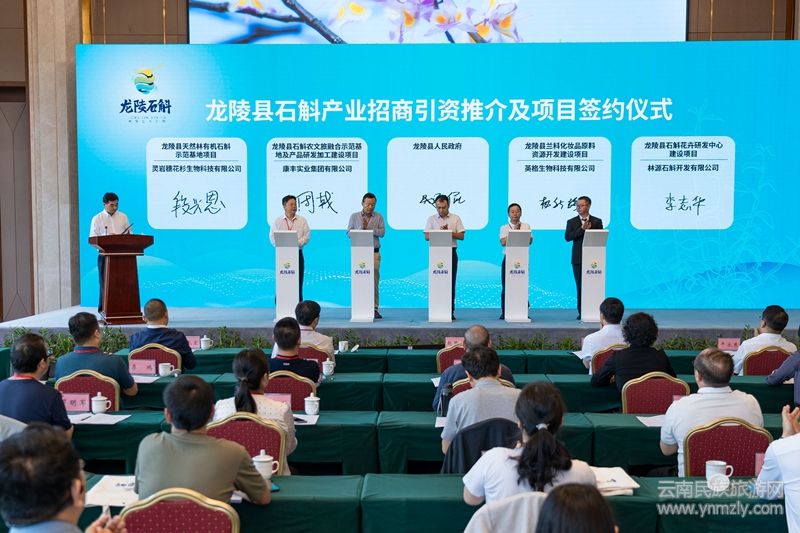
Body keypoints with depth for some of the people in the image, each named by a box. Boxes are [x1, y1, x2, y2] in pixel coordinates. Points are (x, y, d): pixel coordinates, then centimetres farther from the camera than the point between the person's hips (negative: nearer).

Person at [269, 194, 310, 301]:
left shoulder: (302, 221, 8)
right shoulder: (277, 221, 7)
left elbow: (307, 236, 1)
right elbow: (272, 236, 2)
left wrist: (297, 243, -15)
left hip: (297, 253, 1)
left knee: (298, 282, 0)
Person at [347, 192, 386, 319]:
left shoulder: (378, 217, 8)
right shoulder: (354, 216, 8)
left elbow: (382, 232, -2)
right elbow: (349, 233, 3)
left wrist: (368, 228, -12)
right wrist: (360, 228, -11)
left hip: (374, 253, 0)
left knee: (374, 280, -2)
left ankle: (374, 308, 1)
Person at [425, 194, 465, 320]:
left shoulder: (455, 218, 7)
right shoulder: (431, 219, 7)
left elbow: (461, 236, 2)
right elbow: (427, 237, -1)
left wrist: (449, 232, -12)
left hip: (451, 252, 0)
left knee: (451, 282, 1)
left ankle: (450, 311, 6)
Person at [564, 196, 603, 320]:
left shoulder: (597, 221, 8)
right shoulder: (572, 222, 8)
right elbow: (567, 237, -7)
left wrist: (589, 229, -11)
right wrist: (582, 228, -15)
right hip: (578, 258, 1)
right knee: (580, 286, 1)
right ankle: (581, 312, 6)